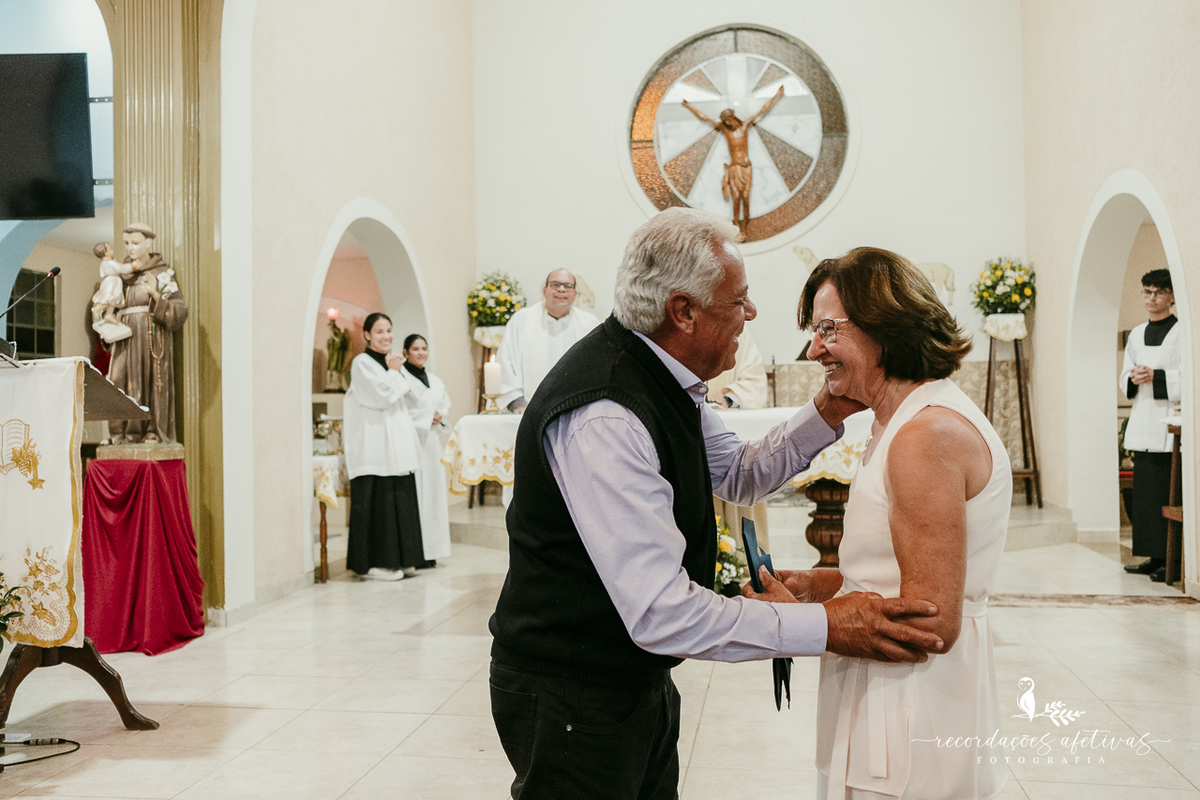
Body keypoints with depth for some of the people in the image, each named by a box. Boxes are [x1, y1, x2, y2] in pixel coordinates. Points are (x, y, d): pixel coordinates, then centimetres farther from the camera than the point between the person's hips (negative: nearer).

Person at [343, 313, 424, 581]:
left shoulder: (391, 361, 18)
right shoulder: (362, 363, -5)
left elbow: (409, 396, 16)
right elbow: (382, 394, -16)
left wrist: (397, 371, 4)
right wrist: (393, 372, -2)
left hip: (397, 445, 8)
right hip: (374, 445, -8)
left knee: (400, 500, 8)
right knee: (376, 502, -7)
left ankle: (400, 559, 15)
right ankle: (372, 562, -1)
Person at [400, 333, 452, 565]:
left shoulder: (436, 382, 18)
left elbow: (445, 409, 24)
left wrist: (438, 418, 1)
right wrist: (425, 419, -10)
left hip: (430, 442, 7)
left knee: (433, 491, 5)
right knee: (412, 492, -11)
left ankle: (428, 551, 10)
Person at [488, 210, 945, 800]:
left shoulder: (664, 377, 1)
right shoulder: (603, 418, -31)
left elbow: (737, 474, 17)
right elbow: (661, 613, -34)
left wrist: (826, 413, 3)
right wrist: (825, 626, -30)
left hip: (641, 679, 9)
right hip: (572, 700, -9)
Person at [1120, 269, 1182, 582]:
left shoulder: (1182, 333, -3)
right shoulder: (1136, 335, 17)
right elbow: (1125, 378, 20)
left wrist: (1156, 377, -20)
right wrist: (1133, 379, -2)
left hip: (1170, 422, -6)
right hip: (1143, 424, 6)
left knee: (1168, 494, -8)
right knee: (1145, 492, 7)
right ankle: (1155, 558, 15)